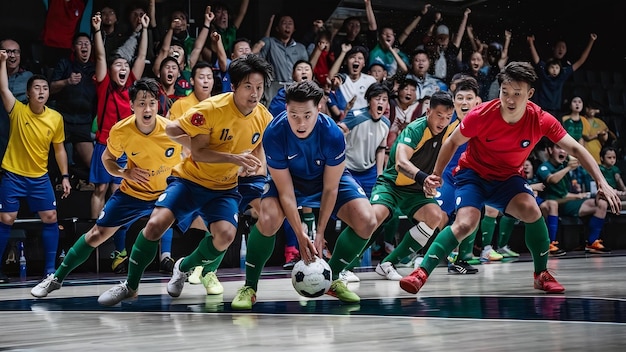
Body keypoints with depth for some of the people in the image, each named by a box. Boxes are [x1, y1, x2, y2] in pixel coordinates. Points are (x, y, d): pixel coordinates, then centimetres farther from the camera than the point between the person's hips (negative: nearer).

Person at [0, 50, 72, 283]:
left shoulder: (56, 118, -1)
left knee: (50, 218, -1)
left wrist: (65, 176, 6)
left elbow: (59, 149, 8)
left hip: (40, 177, 3)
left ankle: (50, 268, 9)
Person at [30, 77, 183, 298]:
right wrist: (125, 173, -19)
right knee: (98, 233, 1)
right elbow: (107, 158, 0)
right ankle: (56, 278, 16)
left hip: (167, 191, -1)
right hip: (132, 192, 1)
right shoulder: (120, 131, -20)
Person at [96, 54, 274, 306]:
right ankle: (130, 285, 1)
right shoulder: (212, 109, -21)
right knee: (156, 223, -22)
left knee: (225, 234, -24)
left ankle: (184, 268, 10)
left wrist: (254, 166, -7)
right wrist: (234, 158, -29)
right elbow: (198, 153, -21)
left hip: (224, 188, 3)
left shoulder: (264, 118, -6)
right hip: (190, 179, -3)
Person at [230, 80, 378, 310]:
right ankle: (249, 287, -8)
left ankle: (332, 279, 7)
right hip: (288, 179, -1)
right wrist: (301, 235, -27)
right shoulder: (274, 134, -33)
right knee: (268, 220, -31)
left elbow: (330, 188, -20)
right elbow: (285, 192, -25)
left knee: (366, 221, -18)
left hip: (328, 179, 1)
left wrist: (320, 232, -19)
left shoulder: (333, 134, -32)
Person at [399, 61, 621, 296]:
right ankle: (421, 273, -19)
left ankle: (542, 274, -4)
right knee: (465, 223, -27)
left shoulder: (541, 120, -20)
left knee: (531, 210, -25)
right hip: (473, 173, -2)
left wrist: (602, 183, -22)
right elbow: (453, 142, -6)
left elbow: (575, 149, -14)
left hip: (508, 177, 2)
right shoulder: (481, 115, -25)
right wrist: (436, 175, -6)